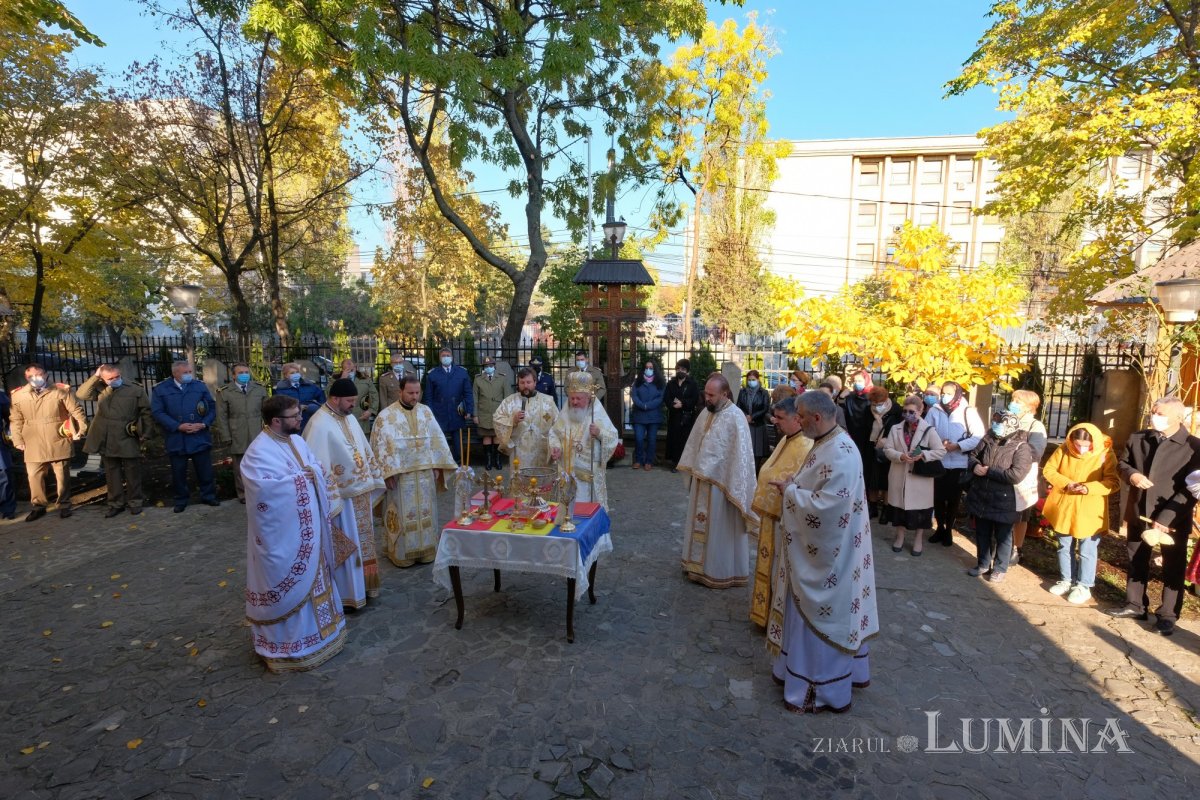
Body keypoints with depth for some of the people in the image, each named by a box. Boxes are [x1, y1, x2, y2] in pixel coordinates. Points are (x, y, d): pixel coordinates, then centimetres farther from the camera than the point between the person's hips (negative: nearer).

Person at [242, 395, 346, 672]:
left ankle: (313, 629, 38)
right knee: (287, 585, 5)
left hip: (307, 529, 8)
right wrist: (298, 479, -20)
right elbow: (264, 488, -30)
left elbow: (318, 469, 10)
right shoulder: (259, 451, -20)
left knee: (311, 579, 20)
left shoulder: (296, 440, 6)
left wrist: (312, 472, -11)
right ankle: (284, 643, 22)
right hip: (282, 534, -8)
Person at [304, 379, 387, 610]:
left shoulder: (349, 418, 5)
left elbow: (365, 451, 15)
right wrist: (328, 500, -23)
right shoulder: (320, 424, -20)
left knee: (362, 541, 19)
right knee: (346, 546, 5)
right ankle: (346, 594, 21)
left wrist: (374, 481, 16)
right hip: (341, 497, -8)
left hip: (360, 492, 8)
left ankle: (361, 585, 34)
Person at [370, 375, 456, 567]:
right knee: (403, 515, 5)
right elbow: (381, 446, -8)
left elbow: (436, 439, 8)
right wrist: (387, 473, -13)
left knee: (425, 513, 11)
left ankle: (425, 550, 25)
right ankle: (402, 553, 19)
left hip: (425, 473, 4)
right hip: (399, 474, -4)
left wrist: (437, 466, 3)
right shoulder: (386, 416, -7)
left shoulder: (426, 411, 4)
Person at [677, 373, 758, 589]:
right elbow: (694, 443, 15)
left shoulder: (735, 418, -19)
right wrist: (691, 470, 16)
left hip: (720, 483, -8)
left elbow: (741, 455, -20)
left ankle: (721, 572, 20)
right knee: (700, 524, 18)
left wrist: (735, 488, -20)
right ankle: (699, 564, 33)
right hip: (701, 480, 8)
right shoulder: (706, 412, 5)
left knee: (720, 530, 5)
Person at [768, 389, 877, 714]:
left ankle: (823, 689, 23)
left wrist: (791, 491, -17)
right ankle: (834, 671, 40)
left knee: (821, 616, 5)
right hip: (818, 546, 10)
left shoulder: (840, 454, -26)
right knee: (815, 612, 22)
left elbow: (826, 506, -29)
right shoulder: (827, 443, 5)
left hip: (826, 552, -10)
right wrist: (795, 486, 0)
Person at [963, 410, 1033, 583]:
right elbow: (972, 455, 12)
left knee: (1002, 536, 12)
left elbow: (1016, 475, -24)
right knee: (982, 533, 17)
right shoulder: (988, 439, 1)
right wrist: (974, 465, -10)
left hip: (1003, 501, -5)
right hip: (980, 497, 5)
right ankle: (983, 564, 33)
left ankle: (1000, 568, 27)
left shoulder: (1021, 447, -15)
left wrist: (988, 471, -19)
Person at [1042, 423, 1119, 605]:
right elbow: (1048, 470, 1)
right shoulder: (1064, 450, -6)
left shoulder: (1105, 454, -13)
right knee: (1065, 546, 16)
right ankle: (1066, 580, 30)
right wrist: (1065, 483, -15)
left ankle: (1083, 586, 20)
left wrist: (1090, 487, -28)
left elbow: (1113, 482, -14)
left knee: (1087, 551, 6)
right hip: (1064, 508, 3)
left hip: (1089, 512, -3)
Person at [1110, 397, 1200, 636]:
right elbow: (1122, 463, 15)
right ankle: (1135, 604, 30)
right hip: (1139, 513, 4)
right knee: (1136, 561, 16)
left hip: (1173, 519, -4)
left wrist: (1165, 518, -21)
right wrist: (1131, 474, -11)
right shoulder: (1137, 439, 1)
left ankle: (1168, 615, 20)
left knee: (1173, 568, 8)